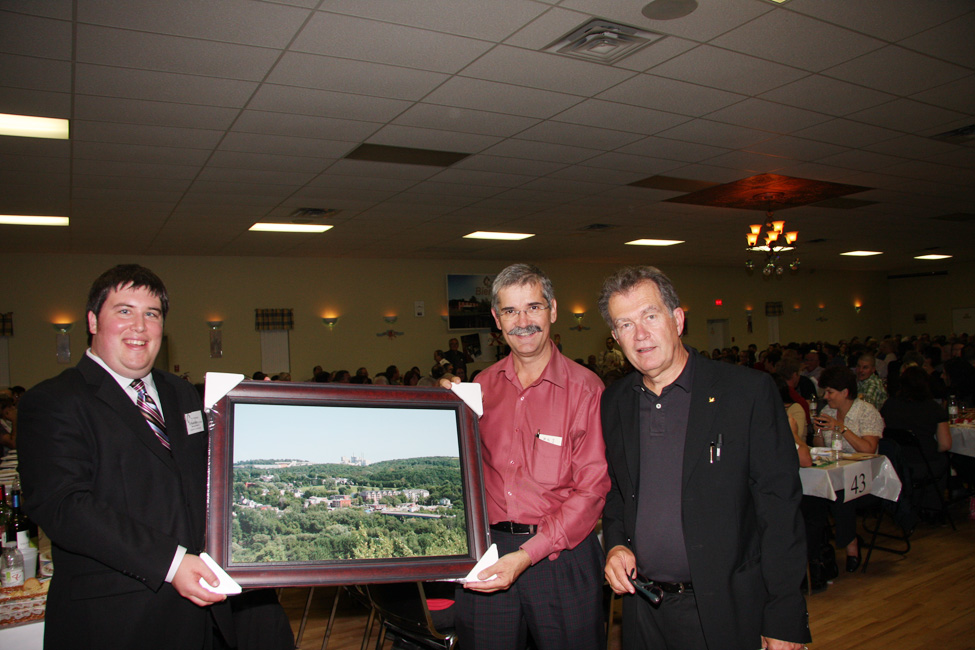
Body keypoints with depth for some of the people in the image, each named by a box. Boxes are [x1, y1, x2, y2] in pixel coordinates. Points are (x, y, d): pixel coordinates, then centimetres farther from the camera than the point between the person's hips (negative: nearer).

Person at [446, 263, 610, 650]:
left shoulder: (585, 389, -7)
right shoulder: (480, 387, 6)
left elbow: (592, 489, -11)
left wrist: (529, 554, -19)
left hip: (560, 556, -3)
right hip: (487, 552, 3)